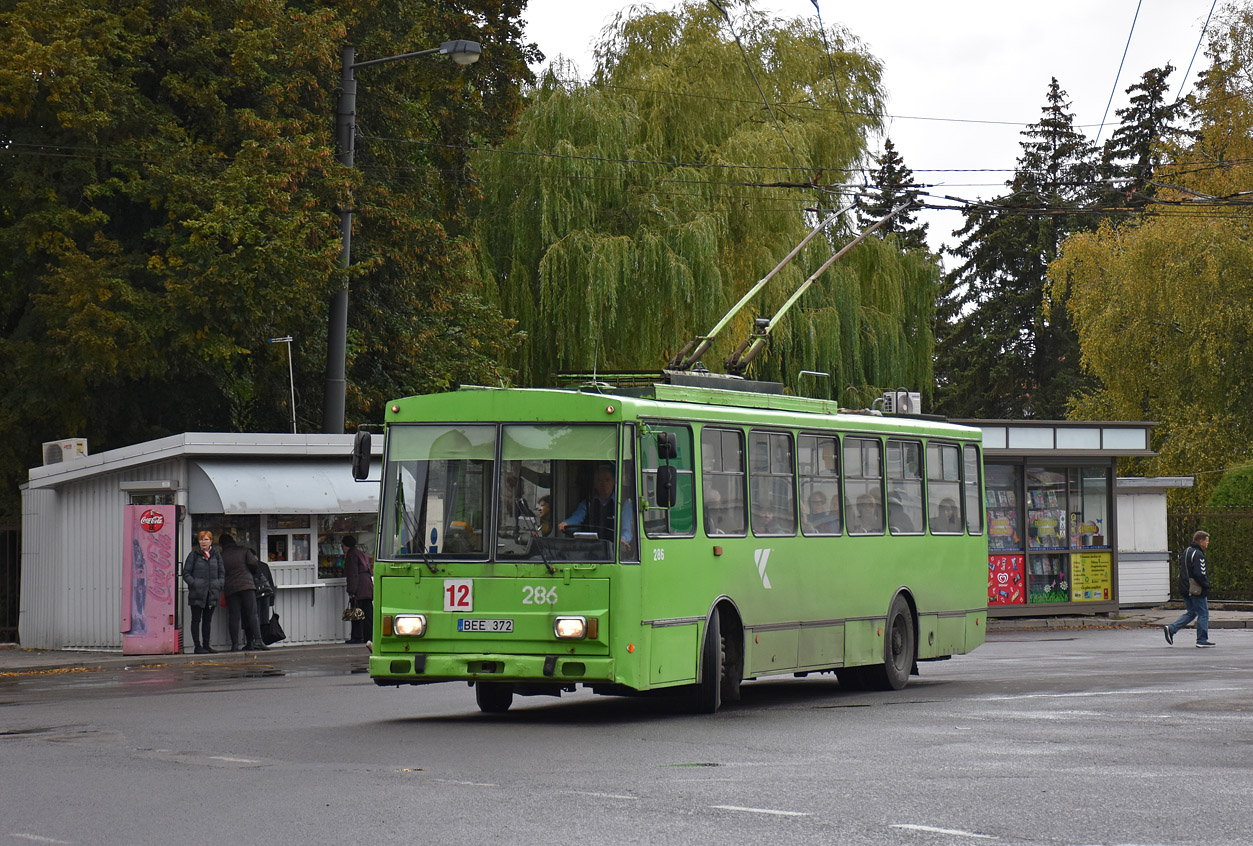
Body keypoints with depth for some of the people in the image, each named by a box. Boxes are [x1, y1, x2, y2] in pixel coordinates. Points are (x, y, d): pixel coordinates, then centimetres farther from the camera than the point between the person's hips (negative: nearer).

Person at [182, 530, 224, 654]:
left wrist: (220, 584, 1)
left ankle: (206, 645, 16)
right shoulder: (194, 555, 0)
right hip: (197, 593, -4)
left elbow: (222, 572, 16)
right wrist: (194, 584, -13)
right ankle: (197, 646, 2)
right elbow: (186, 573, -1)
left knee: (208, 619, 10)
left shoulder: (216, 555, 10)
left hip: (212, 593, 4)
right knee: (196, 619, 0)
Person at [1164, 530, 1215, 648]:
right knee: (1203, 614, 1)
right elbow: (1200, 574, -24)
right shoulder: (1198, 555, -17)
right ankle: (1202, 640, 5)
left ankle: (1171, 628, 5)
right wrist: (1206, 586, -11)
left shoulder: (1186, 552, 14)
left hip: (1185, 589, 9)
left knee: (1190, 612, 17)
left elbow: (1181, 570, 19)